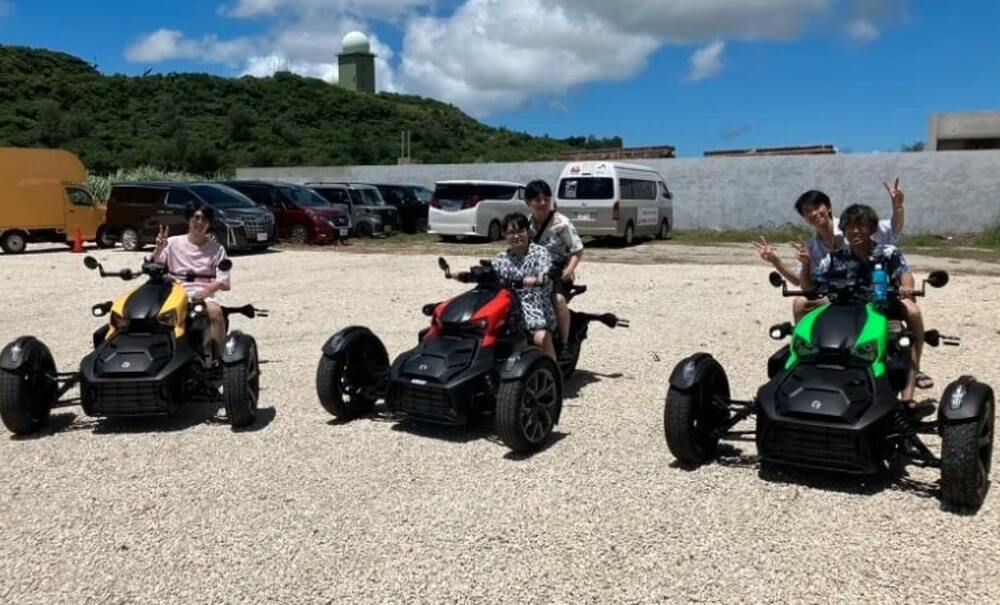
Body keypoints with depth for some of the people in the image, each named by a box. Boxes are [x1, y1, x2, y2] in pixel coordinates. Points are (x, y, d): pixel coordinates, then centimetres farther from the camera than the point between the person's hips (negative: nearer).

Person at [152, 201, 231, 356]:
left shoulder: (216, 249, 10)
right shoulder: (173, 243, 12)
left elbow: (224, 283, 2)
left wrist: (207, 289, -19)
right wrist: (159, 249, -16)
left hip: (203, 296, -1)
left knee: (216, 311, -34)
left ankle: (218, 356, -30)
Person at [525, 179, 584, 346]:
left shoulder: (561, 223, -9)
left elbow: (577, 250, -7)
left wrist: (570, 269, -22)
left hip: (557, 270, -5)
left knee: (558, 299, -32)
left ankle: (564, 343, -18)